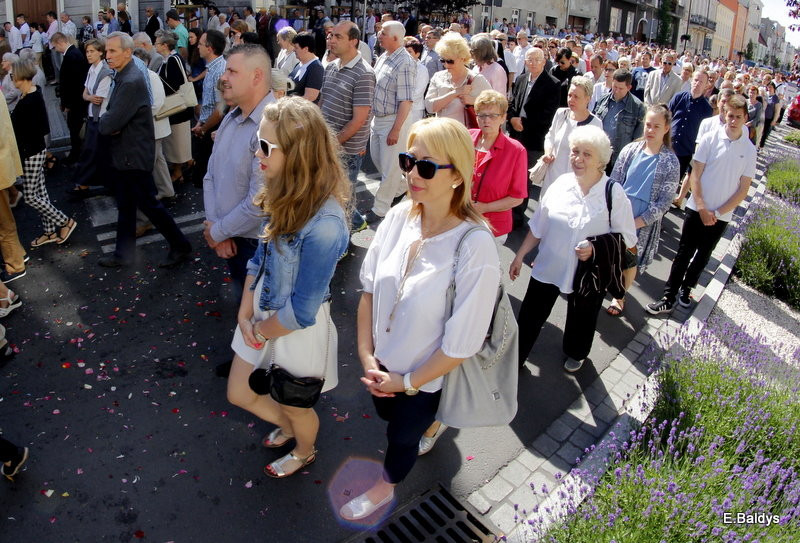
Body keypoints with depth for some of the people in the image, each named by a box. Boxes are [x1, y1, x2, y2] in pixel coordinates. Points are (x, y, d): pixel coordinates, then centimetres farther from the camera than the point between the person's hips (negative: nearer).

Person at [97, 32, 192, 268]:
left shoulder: (131, 82, -23)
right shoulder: (123, 76, 9)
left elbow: (108, 125, -25)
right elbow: (111, 115, 14)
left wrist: (104, 122, -3)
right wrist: (109, 122, -7)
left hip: (134, 156, -10)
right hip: (124, 154, 10)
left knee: (148, 203, 1)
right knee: (125, 206, 17)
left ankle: (180, 246, 16)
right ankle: (123, 254, 29)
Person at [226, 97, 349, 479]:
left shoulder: (323, 225, -35)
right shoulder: (285, 196, -10)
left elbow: (301, 312, -27)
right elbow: (260, 258, 3)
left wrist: (261, 330, -10)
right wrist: (245, 314, -5)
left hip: (297, 331, -7)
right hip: (262, 317, 7)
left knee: (294, 406, 23)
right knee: (239, 394, 26)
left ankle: (304, 452, 58)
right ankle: (287, 427, 57)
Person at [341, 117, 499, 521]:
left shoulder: (475, 247, -31)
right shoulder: (400, 216, -15)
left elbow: (462, 343, -24)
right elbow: (369, 288, -5)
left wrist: (408, 382, -14)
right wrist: (366, 355, -7)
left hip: (425, 377, -4)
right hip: (382, 366, 4)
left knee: (402, 434, 23)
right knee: (385, 413, 31)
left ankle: (385, 487, 56)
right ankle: (427, 425, 66)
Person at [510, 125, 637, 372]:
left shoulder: (614, 193, -15)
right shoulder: (561, 183, -8)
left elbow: (627, 237, -10)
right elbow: (538, 227, 0)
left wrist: (596, 248, -24)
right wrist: (519, 256, 3)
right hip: (548, 266, 1)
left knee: (581, 317, 23)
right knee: (530, 315, 9)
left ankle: (576, 354, 52)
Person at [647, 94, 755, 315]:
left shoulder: (749, 149, -1)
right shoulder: (710, 138, -6)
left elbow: (743, 189, 0)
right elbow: (695, 175, -6)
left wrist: (718, 212, -7)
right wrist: (702, 208, -11)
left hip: (721, 215, 2)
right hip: (697, 209, -2)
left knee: (703, 255, 14)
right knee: (684, 253, 1)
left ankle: (686, 288, 32)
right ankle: (668, 298, 5)